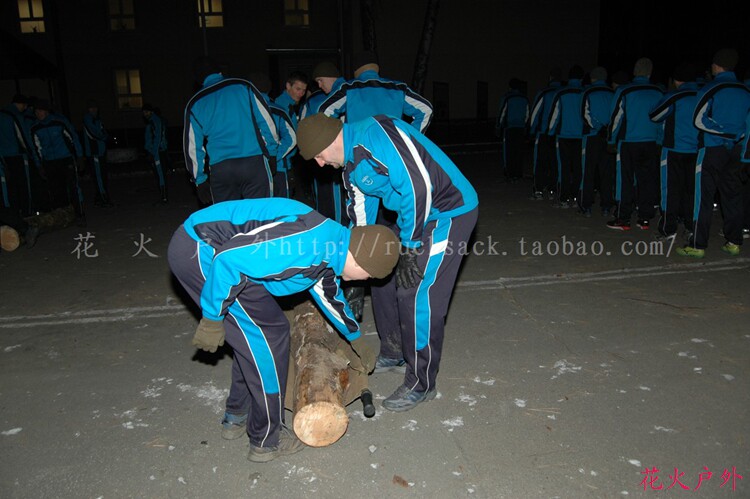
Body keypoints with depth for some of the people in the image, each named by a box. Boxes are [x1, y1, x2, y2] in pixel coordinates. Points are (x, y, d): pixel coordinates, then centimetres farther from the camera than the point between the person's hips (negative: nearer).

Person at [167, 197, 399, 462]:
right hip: (198, 250, -10)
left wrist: (357, 340, 41)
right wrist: (212, 319, -16)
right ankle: (266, 440, 11)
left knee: (254, 336, 17)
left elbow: (330, 295, 28)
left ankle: (239, 416, 35)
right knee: (269, 335, -4)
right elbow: (229, 259, -28)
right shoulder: (307, 242, -24)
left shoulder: (327, 248, 9)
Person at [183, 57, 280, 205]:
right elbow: (266, 121, 5)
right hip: (254, 162, -2)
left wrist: (200, 181, 17)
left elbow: (192, 146, 12)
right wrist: (272, 154, 12)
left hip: (219, 169, 2)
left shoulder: (194, 104, 12)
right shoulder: (242, 86, 7)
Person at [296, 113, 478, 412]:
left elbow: (418, 186, -29)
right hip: (415, 215, 10)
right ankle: (392, 353, 35)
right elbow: (360, 221, 18)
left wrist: (410, 250, -22)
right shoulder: (351, 165, 10)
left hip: (450, 212, -10)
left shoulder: (375, 135, -22)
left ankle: (421, 384, 6)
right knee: (386, 277, 15)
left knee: (416, 295, -10)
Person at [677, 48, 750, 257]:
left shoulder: (710, 89, -9)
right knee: (732, 196, 12)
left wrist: (720, 130, -2)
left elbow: (698, 119, -10)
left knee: (704, 197, -3)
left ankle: (698, 245, -3)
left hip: (712, 148, -6)